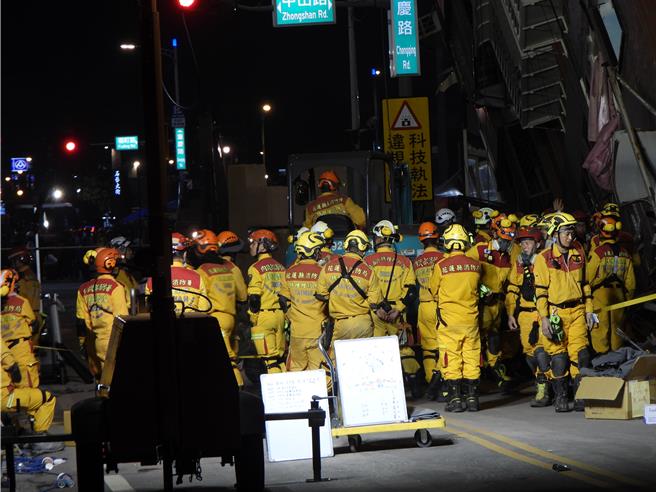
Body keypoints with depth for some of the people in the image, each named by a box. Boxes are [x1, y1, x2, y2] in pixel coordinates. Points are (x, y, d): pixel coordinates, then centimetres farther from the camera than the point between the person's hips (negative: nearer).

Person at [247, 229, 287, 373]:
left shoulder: (256, 268, -9)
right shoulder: (280, 267, 11)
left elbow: (254, 298, -13)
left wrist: (253, 320, -5)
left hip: (263, 317, -7)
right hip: (280, 315, 7)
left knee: (270, 359, -6)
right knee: (280, 357, 12)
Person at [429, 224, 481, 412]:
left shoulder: (441, 266, -11)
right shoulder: (475, 265, -3)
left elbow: (434, 290, 4)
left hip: (449, 319, -3)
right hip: (471, 318, 3)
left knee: (451, 359, 3)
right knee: (471, 358, 9)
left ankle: (455, 398, 2)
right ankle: (472, 398, 11)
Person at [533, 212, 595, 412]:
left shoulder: (579, 254, 9)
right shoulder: (544, 258, -4)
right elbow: (540, 290, -5)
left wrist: (588, 309, 13)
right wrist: (544, 317, -10)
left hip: (577, 311, 3)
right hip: (555, 313, -3)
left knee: (580, 354, -4)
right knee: (558, 356, -1)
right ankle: (560, 397, 8)